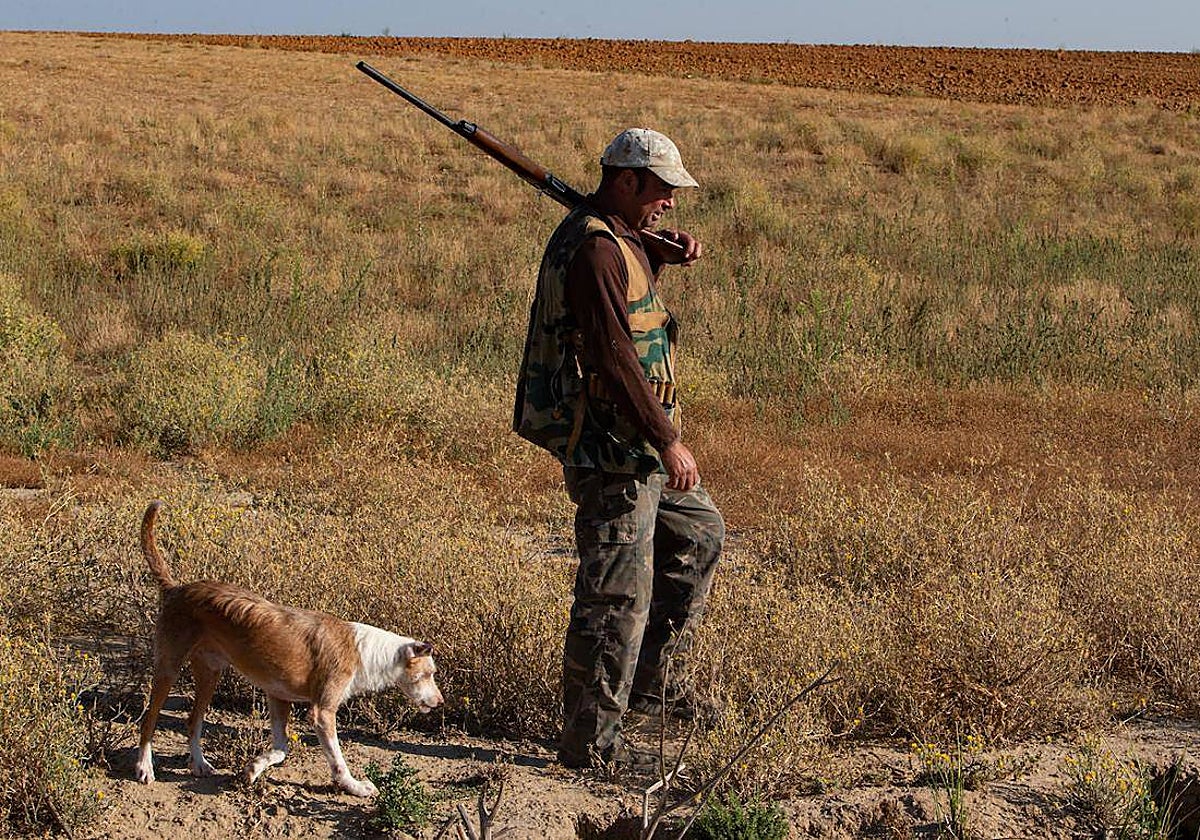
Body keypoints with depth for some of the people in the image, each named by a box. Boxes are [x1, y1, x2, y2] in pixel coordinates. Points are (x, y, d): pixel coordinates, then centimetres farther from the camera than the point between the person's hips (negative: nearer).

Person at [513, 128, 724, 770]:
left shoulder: (618, 238, 13)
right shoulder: (594, 251, -19)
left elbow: (637, 261, 38)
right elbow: (614, 359, -25)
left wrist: (671, 248, 13)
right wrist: (669, 441, -24)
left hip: (637, 446, 11)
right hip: (611, 450, -11)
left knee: (699, 532, 25)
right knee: (617, 594, -6)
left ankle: (649, 676, 32)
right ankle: (591, 740, 2)